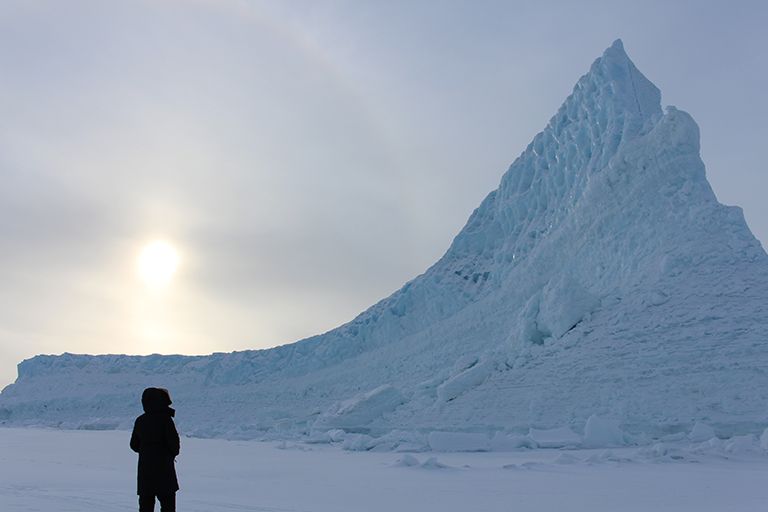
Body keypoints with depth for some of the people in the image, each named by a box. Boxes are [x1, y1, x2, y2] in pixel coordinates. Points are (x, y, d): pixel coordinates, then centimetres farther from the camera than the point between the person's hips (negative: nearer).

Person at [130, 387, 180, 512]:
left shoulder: (140, 421, 8)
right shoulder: (165, 419, -12)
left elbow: (134, 445, 14)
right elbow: (174, 441, -14)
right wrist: (173, 453, 5)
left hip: (144, 466, 6)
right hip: (163, 465, -6)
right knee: (168, 502, 1)